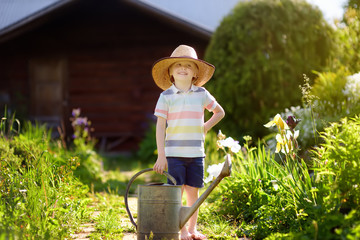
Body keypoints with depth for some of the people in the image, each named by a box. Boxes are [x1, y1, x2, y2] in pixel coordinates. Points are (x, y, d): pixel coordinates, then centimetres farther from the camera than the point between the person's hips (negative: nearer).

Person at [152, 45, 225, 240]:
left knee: (193, 191, 7)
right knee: (176, 192, -3)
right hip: (174, 152, -2)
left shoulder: (201, 94, 7)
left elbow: (220, 112, 22)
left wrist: (206, 127, 8)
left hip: (196, 152, 2)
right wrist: (161, 155, -7)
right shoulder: (166, 96, 0)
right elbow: (160, 125, -2)